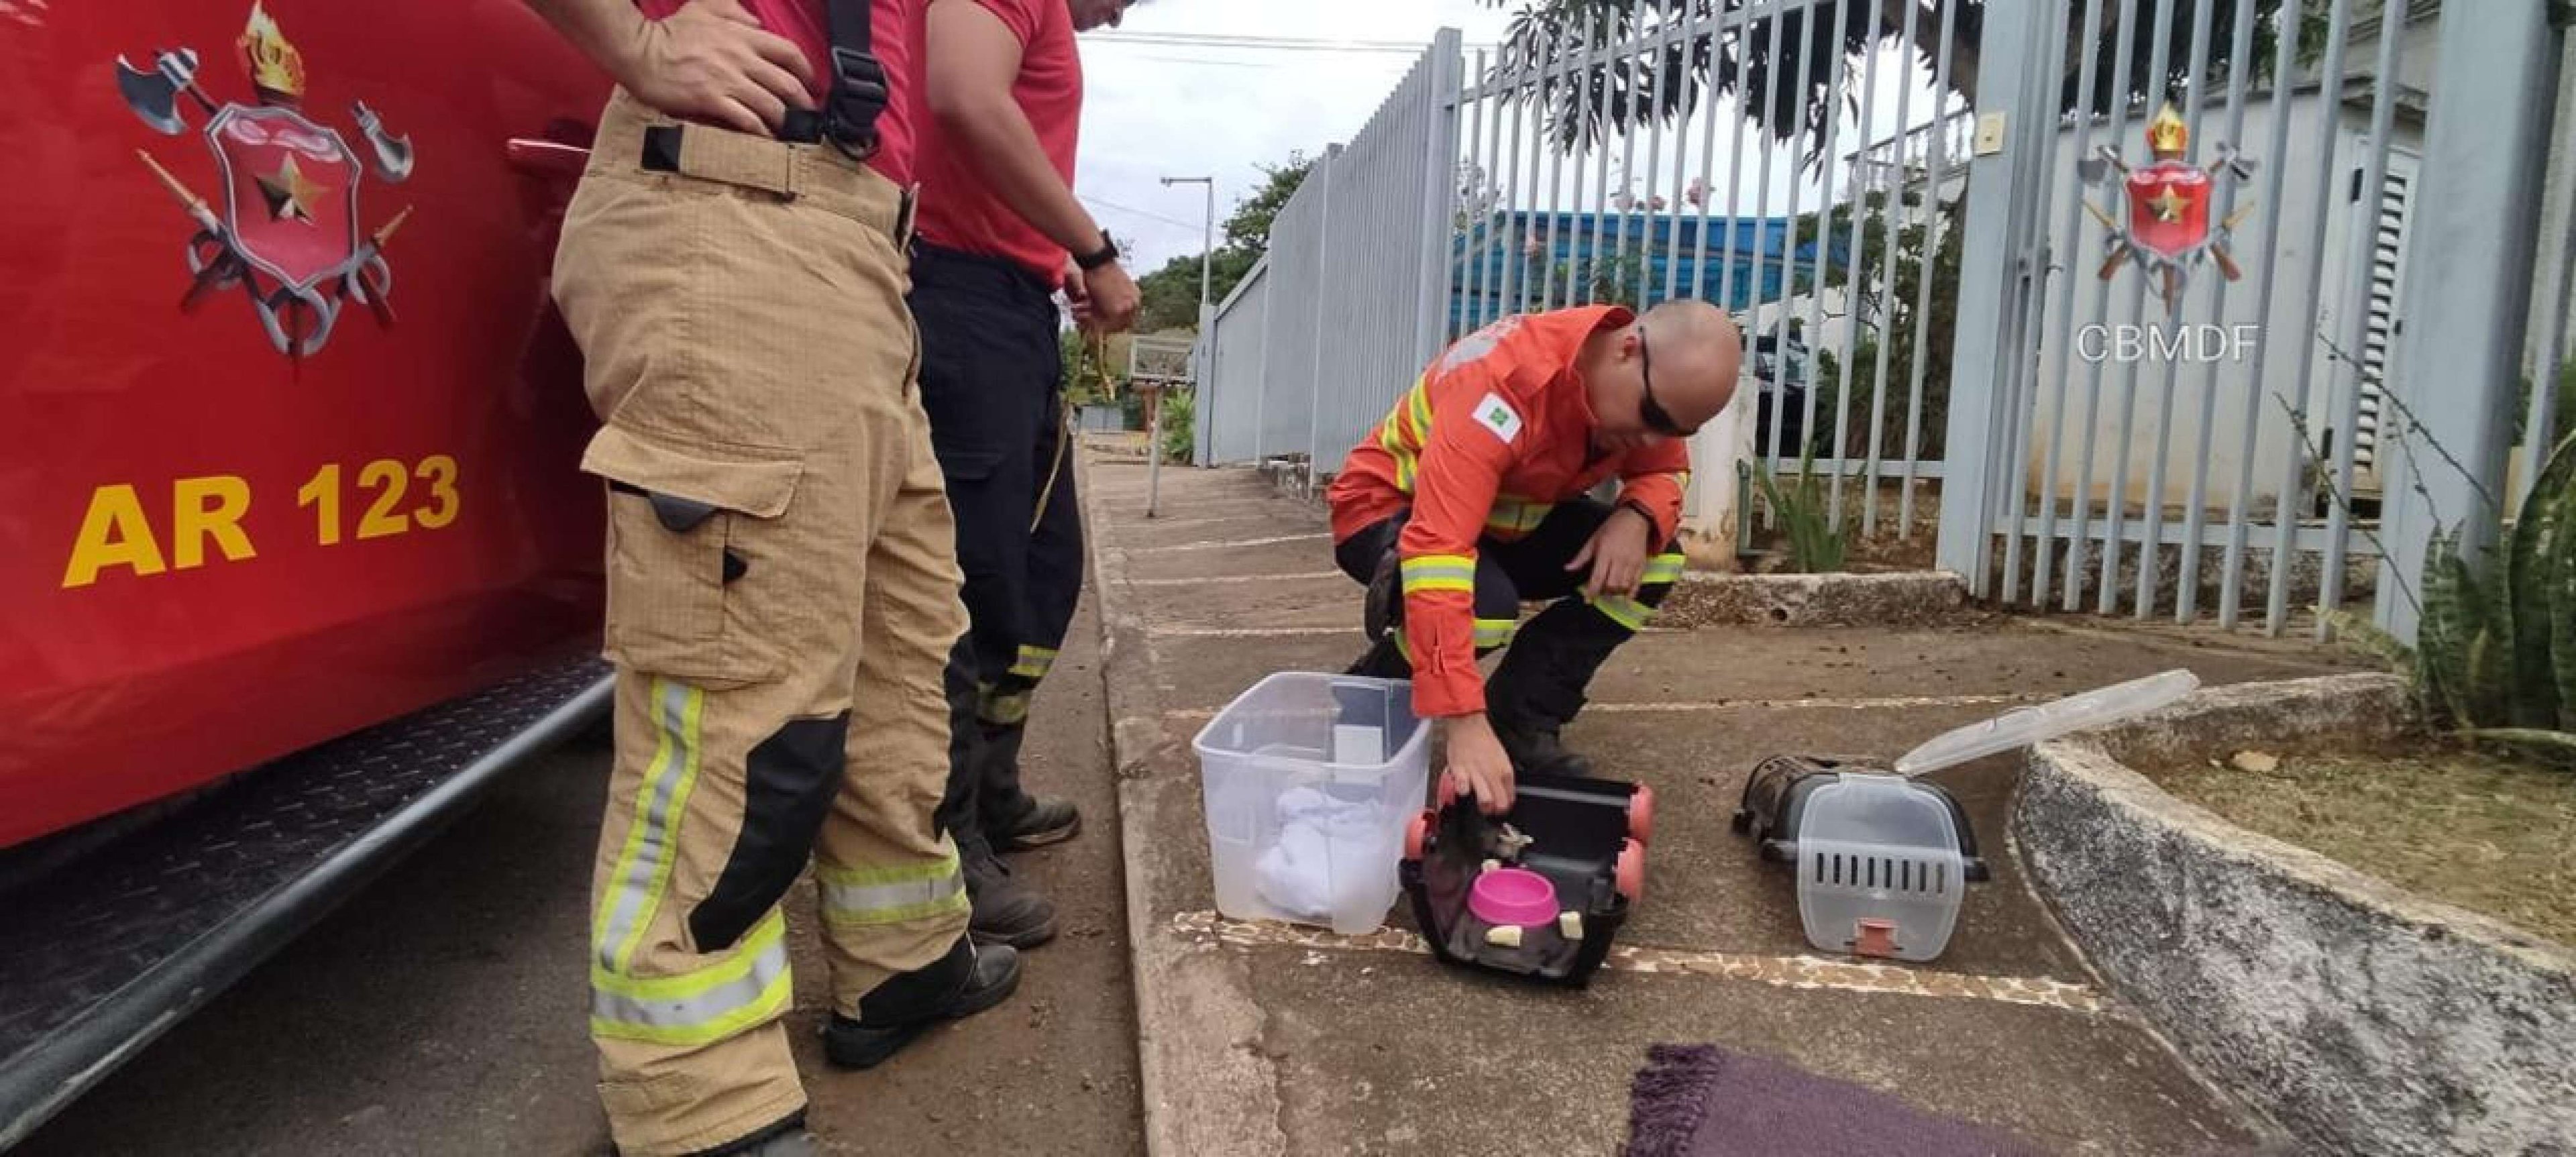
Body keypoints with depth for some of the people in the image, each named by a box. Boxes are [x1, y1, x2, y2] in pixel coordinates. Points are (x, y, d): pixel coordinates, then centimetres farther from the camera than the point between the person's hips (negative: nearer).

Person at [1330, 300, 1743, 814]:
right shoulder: (1506, 383, -37)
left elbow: (1665, 470, 3)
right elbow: (1438, 551, -45)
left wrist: (1637, 519, -23)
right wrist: (1464, 721, -50)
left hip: (1505, 516, 7)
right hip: (1387, 509, -7)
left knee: (1655, 558, -10)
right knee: (1488, 604, -37)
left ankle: (1520, 723, -5)